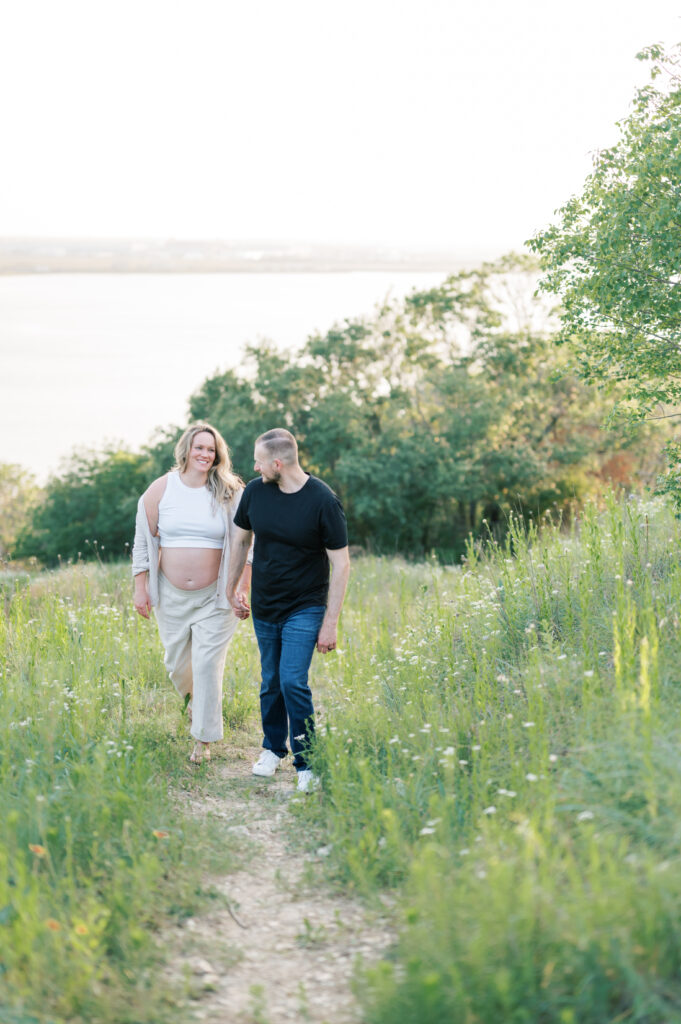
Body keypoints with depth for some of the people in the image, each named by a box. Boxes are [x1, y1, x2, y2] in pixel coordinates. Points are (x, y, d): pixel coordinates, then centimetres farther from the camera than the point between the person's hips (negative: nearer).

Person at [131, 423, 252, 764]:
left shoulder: (231, 493, -4)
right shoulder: (161, 489, 0)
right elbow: (143, 541, 5)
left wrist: (242, 590, -7)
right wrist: (140, 588, 2)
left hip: (214, 596, -2)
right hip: (171, 595, 2)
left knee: (207, 665, -6)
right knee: (176, 662, 13)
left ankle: (204, 738, 8)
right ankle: (192, 696, 49)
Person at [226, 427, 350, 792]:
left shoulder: (323, 501, -17)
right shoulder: (255, 491, -5)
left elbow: (341, 564, -13)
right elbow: (240, 539, 13)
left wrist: (330, 623, -14)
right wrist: (232, 589, 17)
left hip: (305, 608, -4)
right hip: (264, 607, 4)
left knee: (293, 682, -15)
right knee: (271, 682, 12)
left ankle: (307, 765, -1)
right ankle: (273, 748, 35)